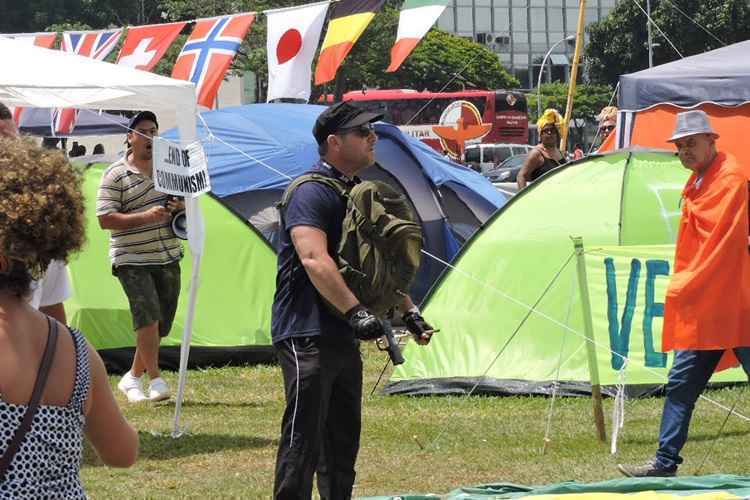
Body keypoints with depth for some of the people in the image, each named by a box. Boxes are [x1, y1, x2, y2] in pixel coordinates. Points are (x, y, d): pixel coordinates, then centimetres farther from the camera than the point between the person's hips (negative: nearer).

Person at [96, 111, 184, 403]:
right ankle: (156, 380, -17)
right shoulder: (116, 176, -8)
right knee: (148, 316, -21)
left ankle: (132, 378, 24)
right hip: (133, 261, -6)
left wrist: (181, 207, -2)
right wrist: (145, 217, -23)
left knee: (161, 324, 8)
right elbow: (105, 220, -13)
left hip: (168, 258, 6)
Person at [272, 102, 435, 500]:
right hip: (306, 336, -10)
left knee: (343, 440, 15)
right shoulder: (311, 194, -14)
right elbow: (314, 260, -28)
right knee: (303, 441, -10)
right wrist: (355, 312, -36)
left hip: (342, 339, 10)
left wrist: (408, 311, 16)